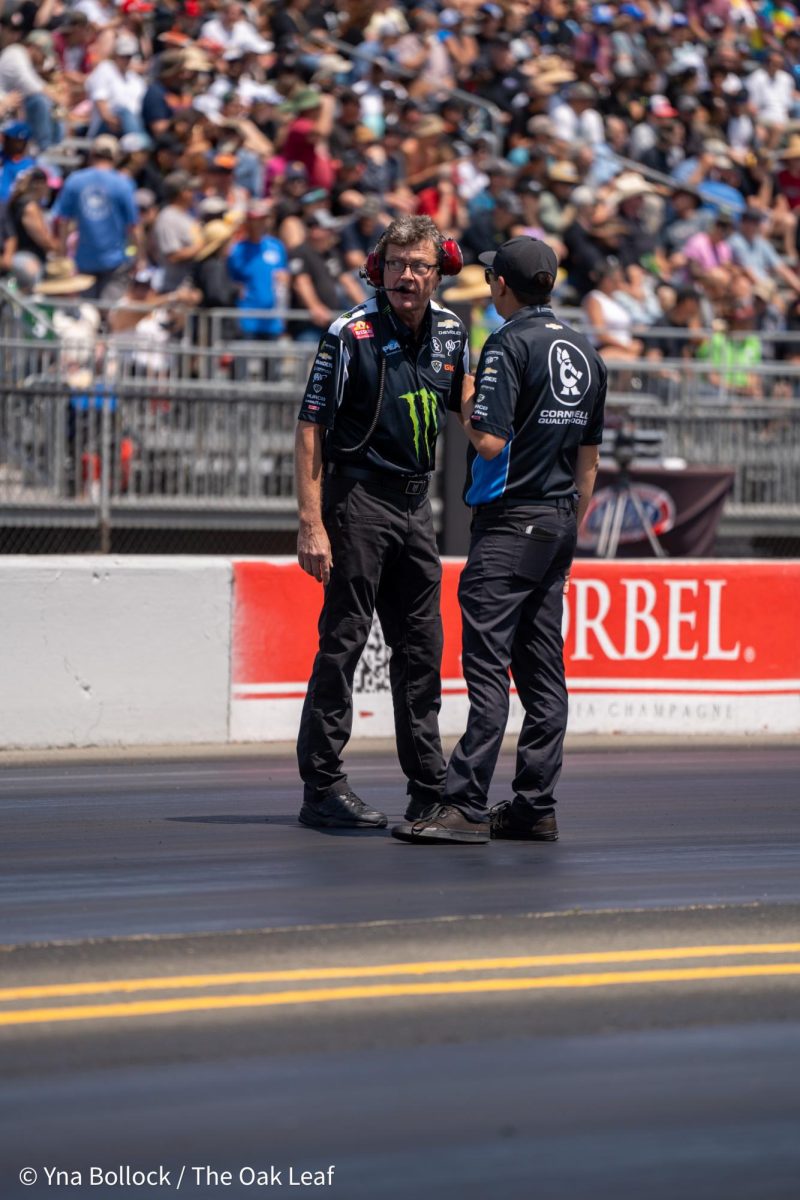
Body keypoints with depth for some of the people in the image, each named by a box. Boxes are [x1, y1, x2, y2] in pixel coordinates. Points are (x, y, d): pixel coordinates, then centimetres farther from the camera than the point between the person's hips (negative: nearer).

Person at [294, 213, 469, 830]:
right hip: (358, 495, -6)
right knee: (344, 639, -6)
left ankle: (430, 787, 17)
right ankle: (322, 786, -3)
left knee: (421, 643, 10)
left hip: (416, 500, 6)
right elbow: (311, 428, -13)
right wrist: (311, 524, -19)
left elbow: (466, 402, 24)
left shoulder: (450, 330, 6)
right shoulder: (351, 334, -12)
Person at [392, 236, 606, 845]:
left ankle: (466, 807, -15)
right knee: (543, 669, 9)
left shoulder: (509, 344, -11)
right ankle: (536, 807, 10)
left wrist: (466, 405, 0)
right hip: (559, 521, 8)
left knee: (488, 665, -11)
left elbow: (490, 441, -19)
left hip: (511, 520, -8)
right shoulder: (586, 353, 13)